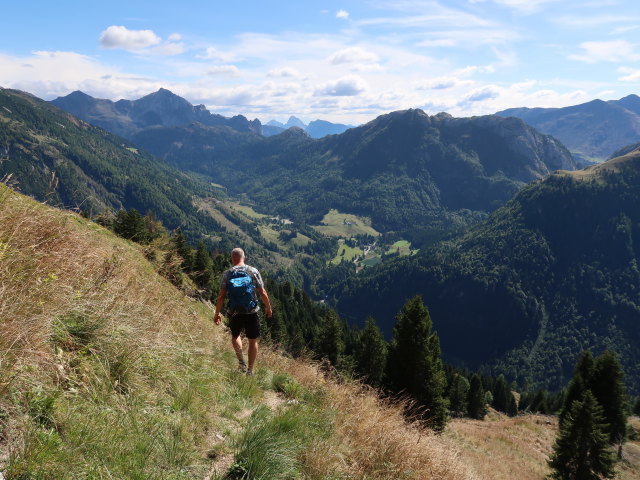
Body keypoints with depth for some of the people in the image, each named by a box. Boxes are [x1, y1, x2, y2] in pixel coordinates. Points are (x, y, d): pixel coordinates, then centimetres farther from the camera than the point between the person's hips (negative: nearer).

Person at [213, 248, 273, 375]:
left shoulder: (227, 274, -5)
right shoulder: (253, 271, -7)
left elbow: (221, 296, -5)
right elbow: (263, 293, -4)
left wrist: (217, 313, 7)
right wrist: (268, 307, 11)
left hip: (235, 313, 1)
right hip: (251, 312, -1)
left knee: (235, 336, 27)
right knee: (253, 341, 14)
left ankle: (241, 361, 12)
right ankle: (250, 370, 17)